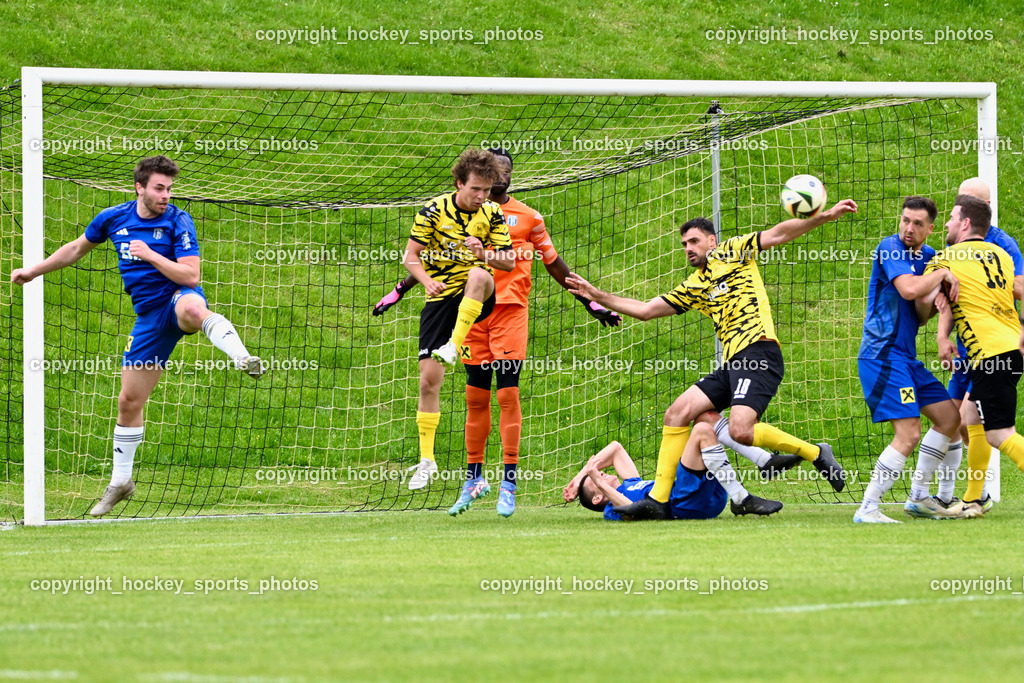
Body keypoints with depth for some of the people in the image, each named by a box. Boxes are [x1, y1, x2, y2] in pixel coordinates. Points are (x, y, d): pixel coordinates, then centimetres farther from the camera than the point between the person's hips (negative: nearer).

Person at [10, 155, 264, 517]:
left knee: (191, 307, -45)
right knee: (129, 401, 6)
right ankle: (120, 481, 21)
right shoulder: (114, 218, 4)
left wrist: (150, 255, -23)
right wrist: (33, 271, 28)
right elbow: (78, 248, 23)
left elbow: (191, 276, -17)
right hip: (149, 316, 4)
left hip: (178, 297, -4)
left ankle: (243, 358, -60)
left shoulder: (178, 222, -10)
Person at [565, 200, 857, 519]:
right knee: (677, 413, 0)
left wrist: (825, 216, -12)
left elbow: (778, 234, 0)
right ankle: (659, 498, 1)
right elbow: (644, 310, 28)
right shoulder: (693, 287, 25)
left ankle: (815, 453, -7)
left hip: (758, 352, -8)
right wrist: (597, 296, 23)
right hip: (733, 362, 8)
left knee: (740, 430, -25)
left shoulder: (731, 252, 8)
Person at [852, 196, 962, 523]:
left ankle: (918, 497, 22)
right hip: (883, 353, -9)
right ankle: (867, 509, -15)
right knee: (908, 434, -18)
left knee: (949, 417, 15)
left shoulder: (928, 257, 14)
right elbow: (908, 289, -27)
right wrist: (943, 274, -12)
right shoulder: (890, 248, -12)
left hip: (906, 356, 9)